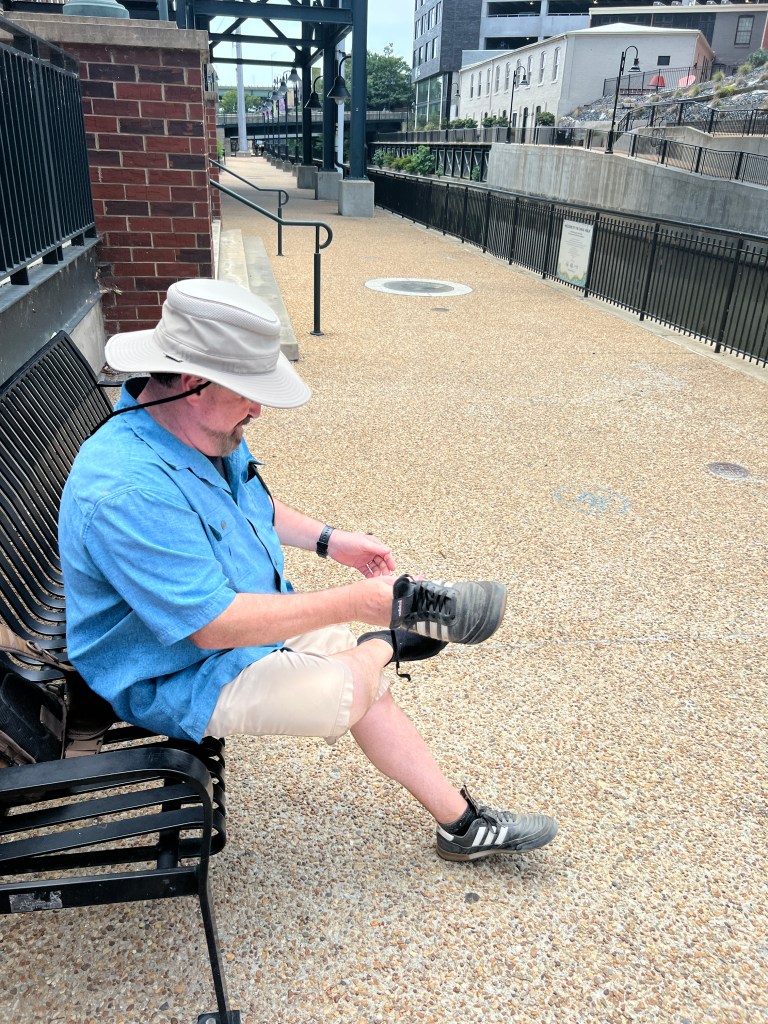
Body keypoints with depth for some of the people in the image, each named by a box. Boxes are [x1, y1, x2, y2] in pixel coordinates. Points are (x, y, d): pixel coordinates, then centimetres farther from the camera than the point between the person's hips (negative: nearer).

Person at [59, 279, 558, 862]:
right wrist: (356, 603, -29)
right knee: (343, 692, -24)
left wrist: (329, 540, 2)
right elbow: (215, 625, -33)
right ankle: (390, 643, 11)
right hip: (182, 677, -8)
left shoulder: (207, 428, -4)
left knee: (371, 683, 6)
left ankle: (463, 824, 22)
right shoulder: (129, 491, -35)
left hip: (249, 616, 9)